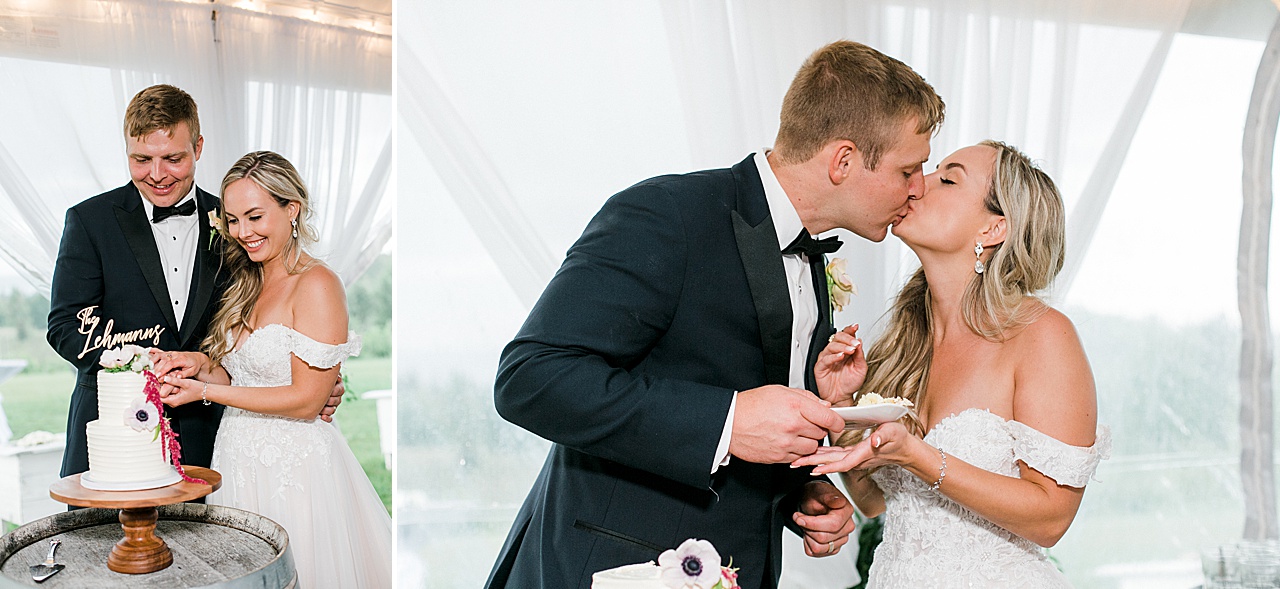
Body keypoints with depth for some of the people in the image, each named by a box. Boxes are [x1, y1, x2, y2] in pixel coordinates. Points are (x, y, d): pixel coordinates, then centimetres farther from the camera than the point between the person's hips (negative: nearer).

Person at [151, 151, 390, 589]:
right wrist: (200, 364, -5)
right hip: (239, 461, 7)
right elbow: (244, 375, 15)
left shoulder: (317, 285, -15)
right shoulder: (248, 282, 9)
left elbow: (306, 399, -17)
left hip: (292, 467, -7)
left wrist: (206, 390, -15)